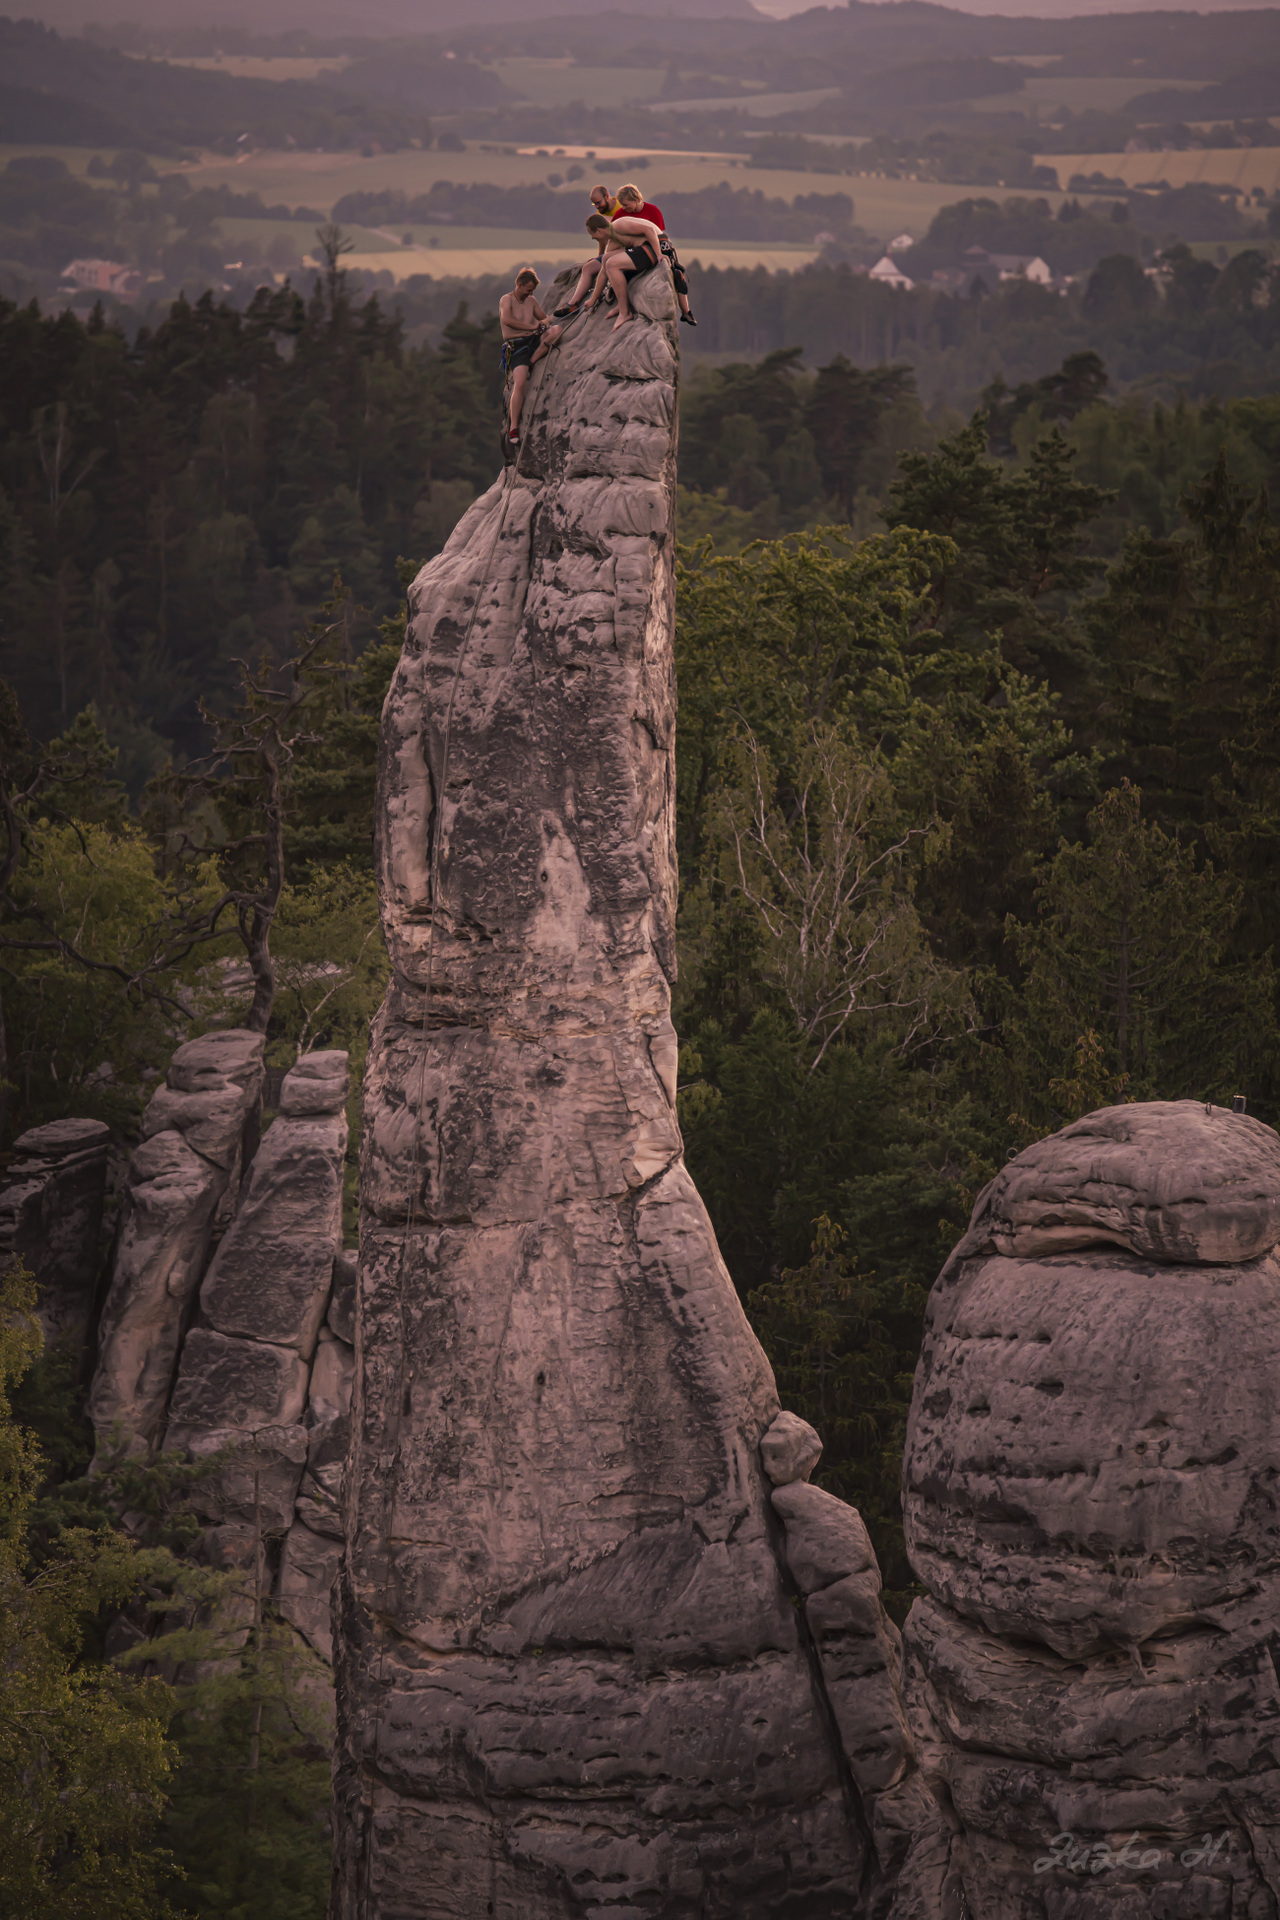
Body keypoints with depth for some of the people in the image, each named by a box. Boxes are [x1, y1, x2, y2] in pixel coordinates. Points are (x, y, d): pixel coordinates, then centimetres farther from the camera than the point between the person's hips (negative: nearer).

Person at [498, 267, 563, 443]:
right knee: (520, 383, -24)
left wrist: (544, 322, -2)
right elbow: (507, 319, -24)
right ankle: (513, 427, -17)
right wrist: (531, 326, -21)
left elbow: (543, 318, 24)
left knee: (557, 330, -19)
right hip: (515, 345, -6)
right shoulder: (506, 300, -5)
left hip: (533, 340, 6)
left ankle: (531, 363, -13)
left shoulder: (531, 301, 14)